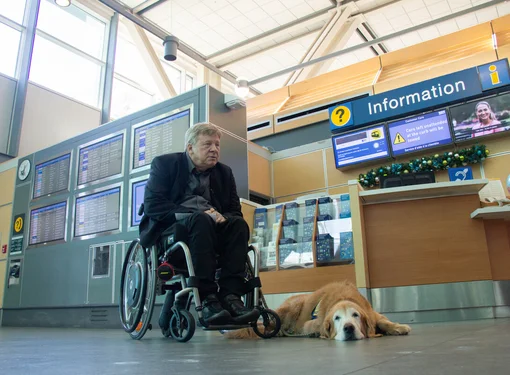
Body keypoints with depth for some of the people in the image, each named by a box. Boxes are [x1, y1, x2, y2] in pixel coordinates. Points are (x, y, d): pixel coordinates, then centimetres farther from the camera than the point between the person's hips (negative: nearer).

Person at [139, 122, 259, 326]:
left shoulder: (224, 172, 15)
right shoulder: (164, 164, 2)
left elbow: (235, 210, 11)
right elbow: (152, 205, -11)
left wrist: (222, 216, -15)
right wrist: (194, 215, -22)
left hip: (211, 227, 4)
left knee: (238, 223, -27)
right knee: (200, 219, -36)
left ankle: (230, 296, -34)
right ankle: (208, 299, -38)